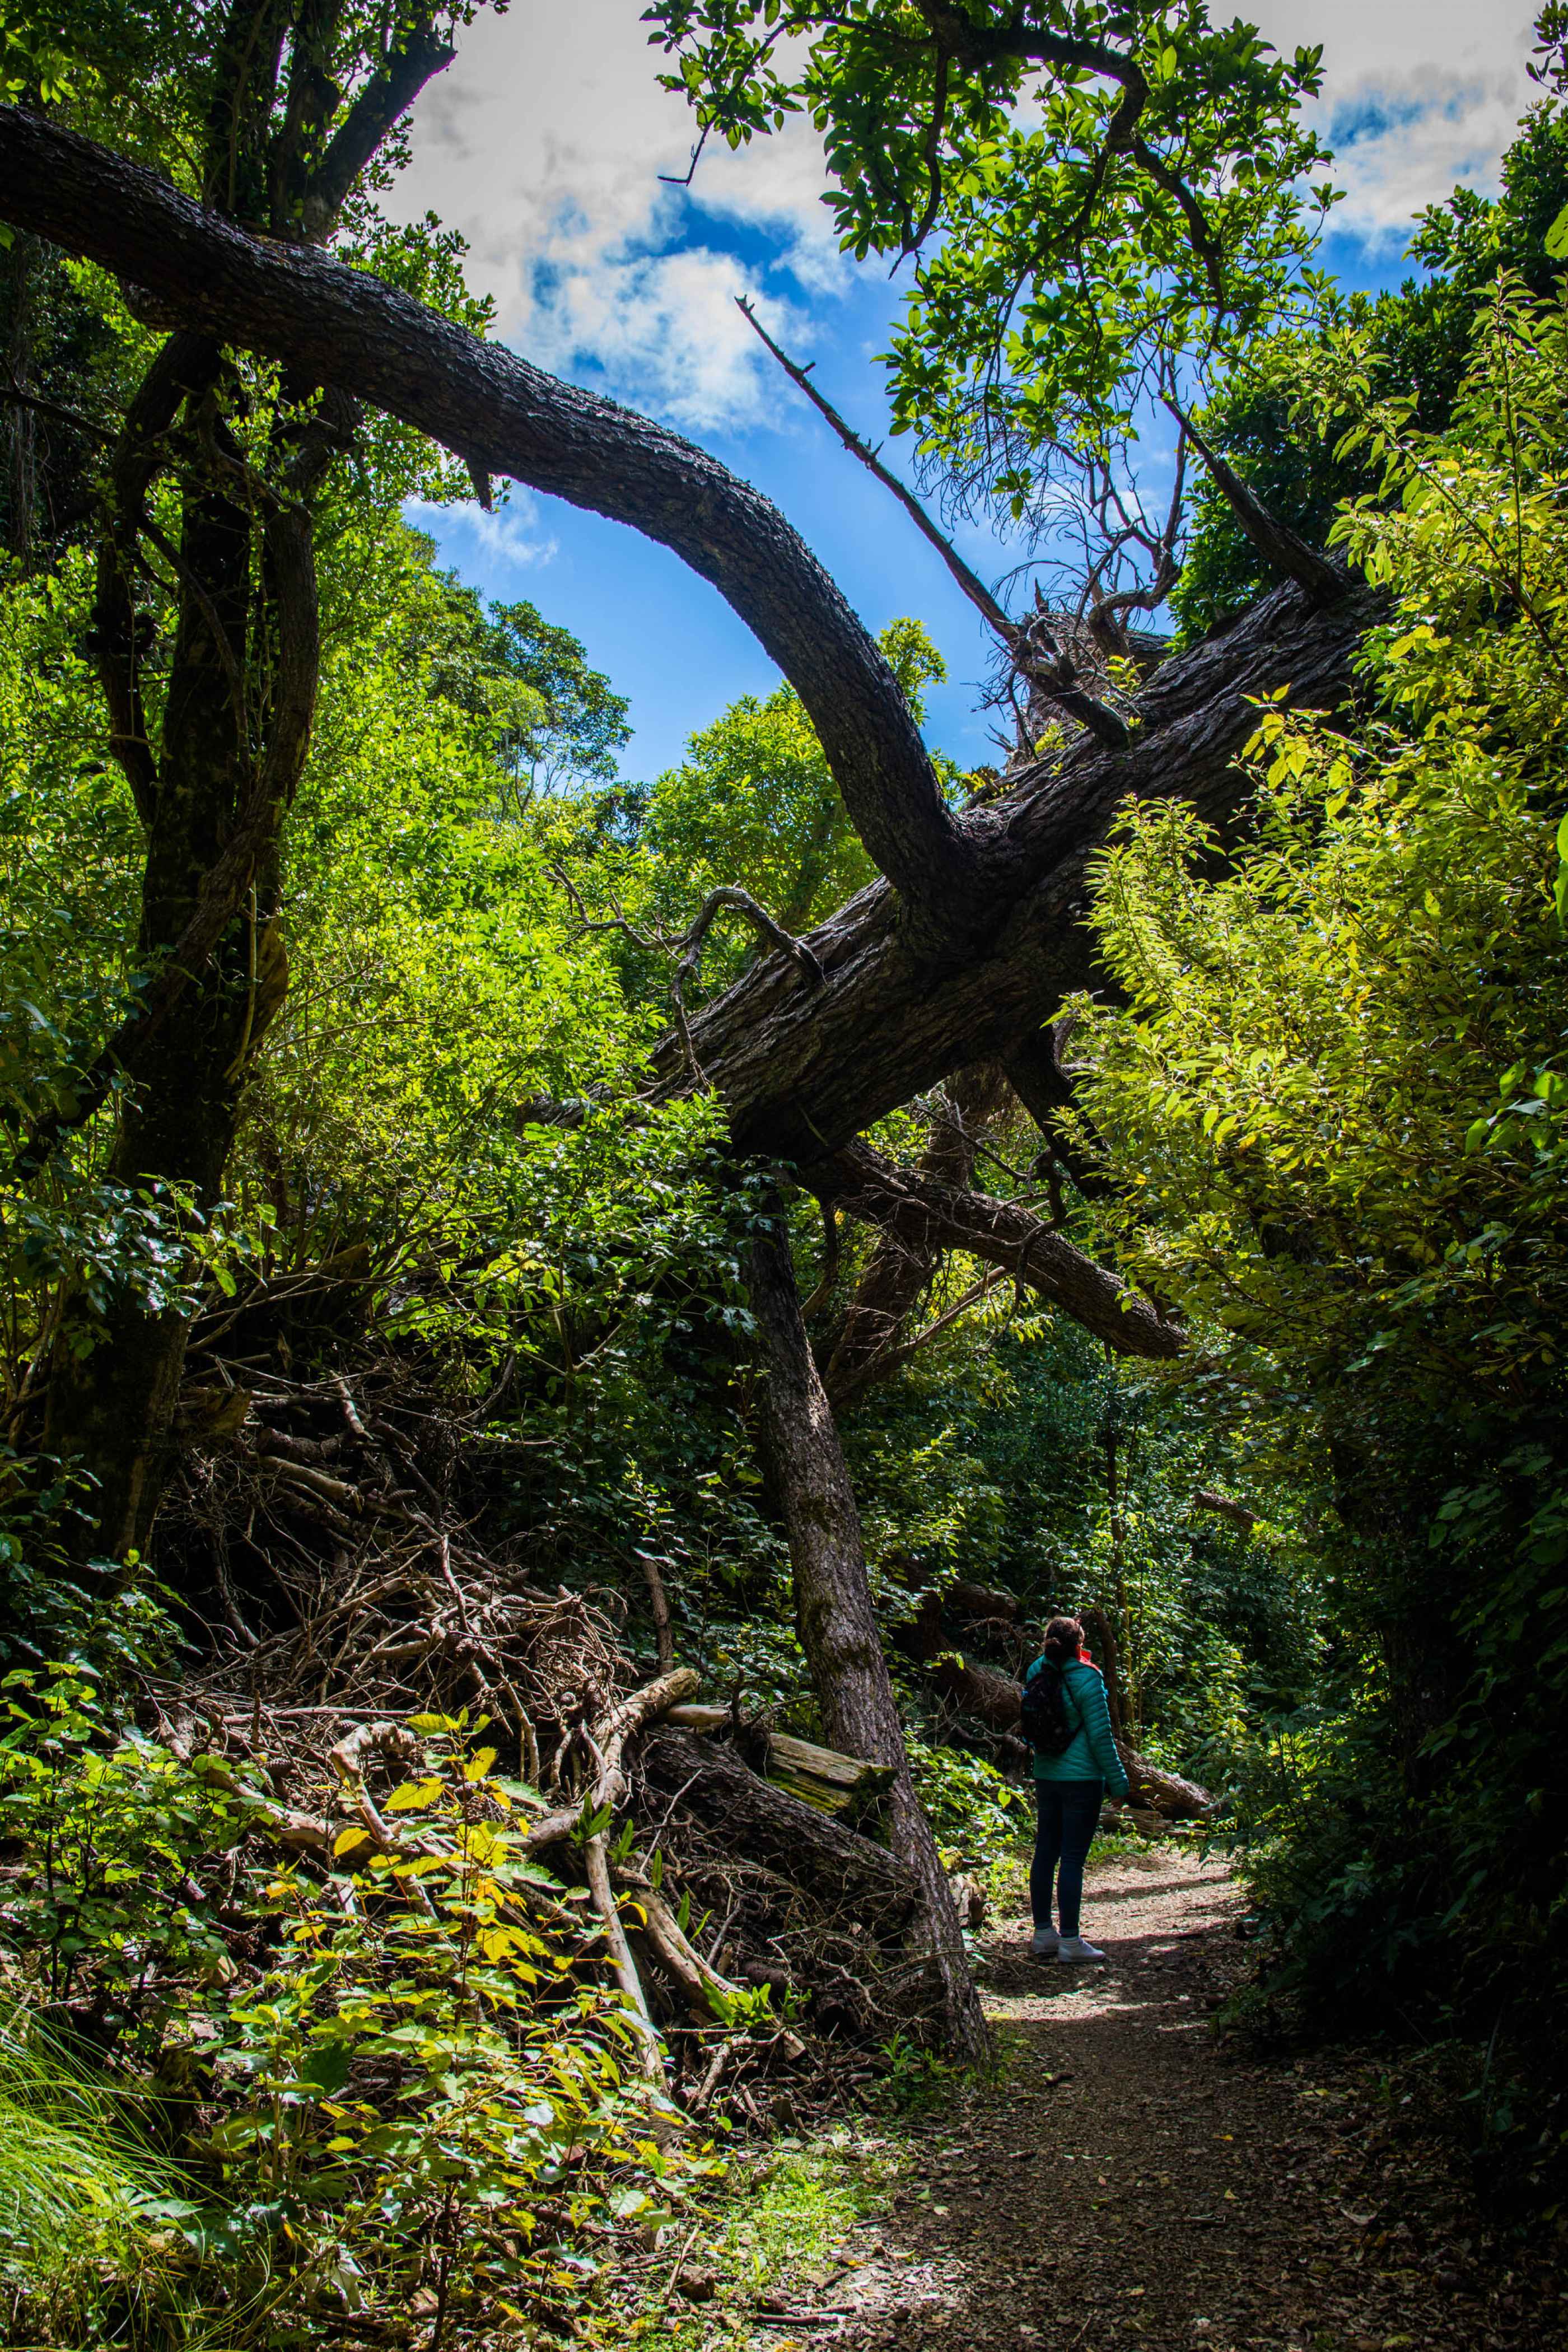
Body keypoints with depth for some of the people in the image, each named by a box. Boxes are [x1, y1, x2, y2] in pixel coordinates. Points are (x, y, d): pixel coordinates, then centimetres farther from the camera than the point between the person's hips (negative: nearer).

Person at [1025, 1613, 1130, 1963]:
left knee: (1045, 1853, 12)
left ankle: (1043, 1934, 20)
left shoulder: (1037, 1672, 1)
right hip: (1082, 1778, -6)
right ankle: (1070, 1941, 1)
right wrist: (1117, 1780, -4)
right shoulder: (1085, 1678, -14)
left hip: (1045, 1777, 6)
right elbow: (1100, 1734, -12)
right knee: (1073, 1858, -3)